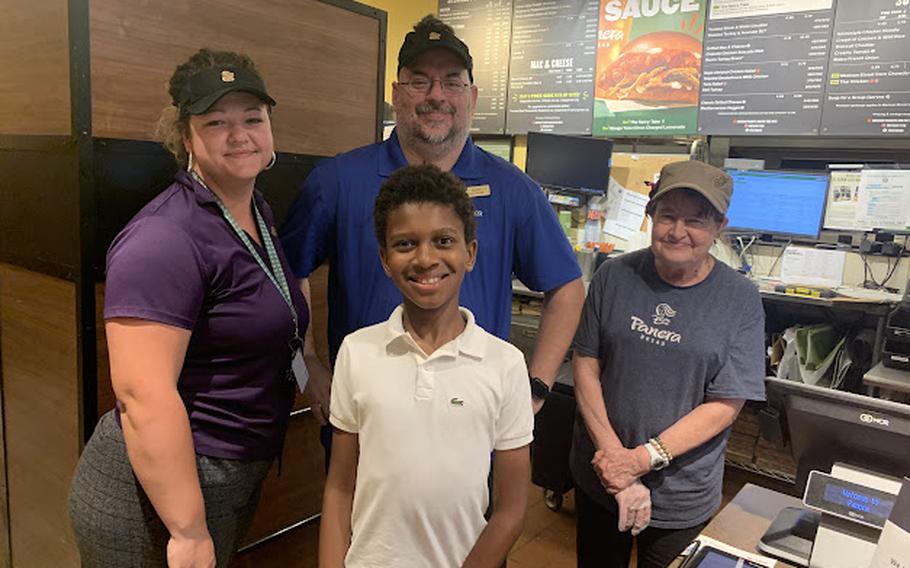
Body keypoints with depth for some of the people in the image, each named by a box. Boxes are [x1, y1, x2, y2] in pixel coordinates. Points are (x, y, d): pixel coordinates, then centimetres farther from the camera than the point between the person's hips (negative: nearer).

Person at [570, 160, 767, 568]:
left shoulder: (741, 301, -11)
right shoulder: (614, 277, -7)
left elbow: (725, 405, -12)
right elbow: (586, 364, -7)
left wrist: (642, 459, -19)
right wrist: (614, 457, -16)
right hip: (598, 478, 2)